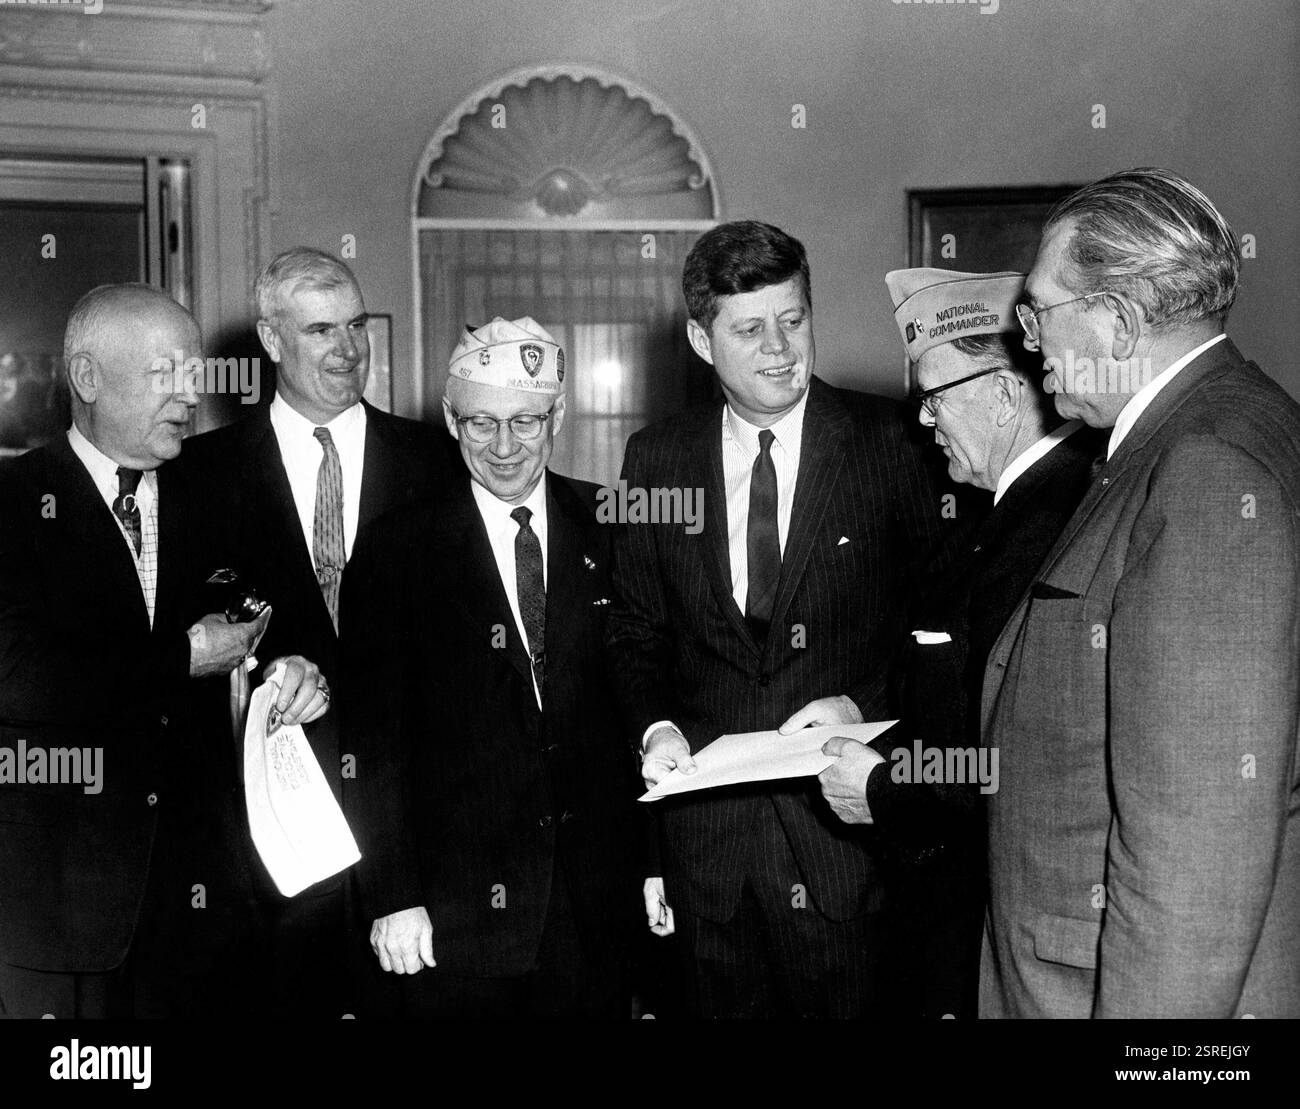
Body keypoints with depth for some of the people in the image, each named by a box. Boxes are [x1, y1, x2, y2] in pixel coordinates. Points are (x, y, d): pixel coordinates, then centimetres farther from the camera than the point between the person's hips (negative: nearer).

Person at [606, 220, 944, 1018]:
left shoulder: (888, 442, -3)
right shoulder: (655, 459, 5)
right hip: (709, 830, 2)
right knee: (730, 1005, 13)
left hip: (848, 822, -2)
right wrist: (657, 727, -5)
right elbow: (638, 630, 11)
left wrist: (865, 704, -13)